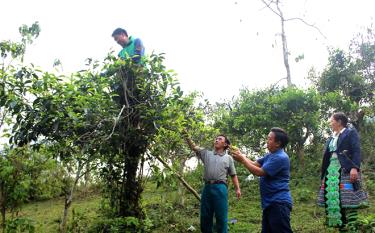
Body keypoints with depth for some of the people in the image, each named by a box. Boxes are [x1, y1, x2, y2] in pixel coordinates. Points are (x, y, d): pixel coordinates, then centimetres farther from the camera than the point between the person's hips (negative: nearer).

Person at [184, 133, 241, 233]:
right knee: (205, 216, 8)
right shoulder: (206, 153, 15)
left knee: (221, 216, 1)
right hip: (207, 187, 2)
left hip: (220, 188, -2)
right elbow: (193, 147, 7)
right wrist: (186, 136, -7)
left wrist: (237, 189, 1)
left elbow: (233, 175, 10)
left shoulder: (228, 158, 12)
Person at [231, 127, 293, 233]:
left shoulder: (280, 158, -19)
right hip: (270, 203, 11)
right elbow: (254, 164, 14)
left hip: (279, 203, -11)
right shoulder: (270, 155, 14)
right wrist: (241, 156, -1)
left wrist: (242, 159, -11)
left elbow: (259, 172, -19)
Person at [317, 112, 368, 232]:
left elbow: (356, 151, -7)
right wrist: (323, 174, 18)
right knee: (333, 199, 0)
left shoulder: (351, 132, 5)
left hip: (346, 170, -7)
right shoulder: (331, 138, 24)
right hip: (331, 171, 7)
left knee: (347, 199, -12)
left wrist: (355, 167, -20)